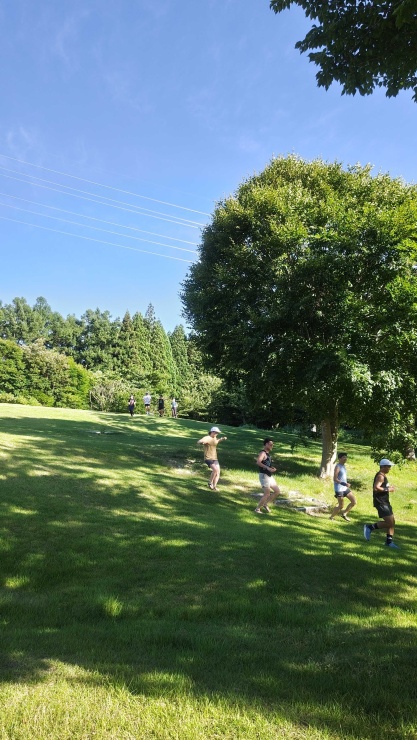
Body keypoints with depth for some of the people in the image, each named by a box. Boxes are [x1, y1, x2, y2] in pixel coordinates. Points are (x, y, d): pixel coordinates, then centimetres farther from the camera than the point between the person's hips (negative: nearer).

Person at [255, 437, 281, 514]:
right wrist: (267, 468, -37)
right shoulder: (262, 453, -14)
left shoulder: (268, 453, 15)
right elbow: (258, 462, -33)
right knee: (267, 494, -11)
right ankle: (257, 509, 3)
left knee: (277, 491, 10)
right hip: (264, 476, -9)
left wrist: (272, 468, 9)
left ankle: (265, 504, 21)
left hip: (270, 476, 9)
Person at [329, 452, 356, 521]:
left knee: (354, 502, 5)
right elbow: (335, 479, -21)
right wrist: (344, 484, -28)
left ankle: (344, 514, 21)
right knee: (341, 506, -3)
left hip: (345, 488, 8)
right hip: (339, 489, -8)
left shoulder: (344, 466, 11)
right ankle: (331, 517, 16)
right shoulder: (338, 467, -15)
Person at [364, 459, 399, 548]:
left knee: (392, 522, 11)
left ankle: (389, 541, 19)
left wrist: (388, 488, 12)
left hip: (385, 502, 11)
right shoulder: (380, 476, -16)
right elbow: (376, 488, -29)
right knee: (389, 523, -13)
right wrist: (387, 489, -20)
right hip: (380, 503, -11)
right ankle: (369, 527, -1)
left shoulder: (383, 476, 17)